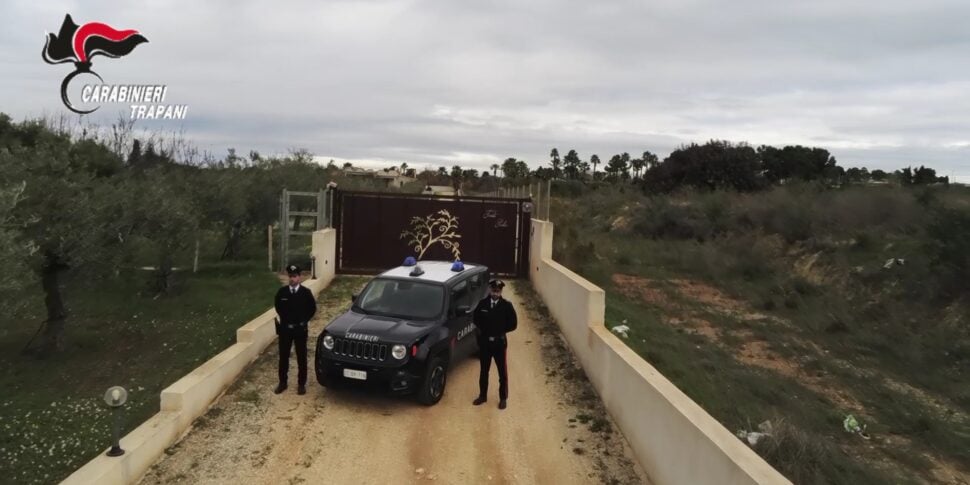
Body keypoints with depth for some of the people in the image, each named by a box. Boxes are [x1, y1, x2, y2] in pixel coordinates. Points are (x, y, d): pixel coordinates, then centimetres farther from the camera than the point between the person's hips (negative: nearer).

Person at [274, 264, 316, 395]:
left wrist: (304, 321, -1)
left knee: (301, 357, 6)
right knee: (283, 356, 9)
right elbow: (278, 307, 13)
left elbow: (312, 308, 2)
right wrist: (284, 319, 8)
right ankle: (282, 382, 22)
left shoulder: (306, 292, -8)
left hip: (300, 329, -1)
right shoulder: (282, 292, -4)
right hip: (285, 328, 2)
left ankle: (301, 384, 16)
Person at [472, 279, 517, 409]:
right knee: (484, 371, 15)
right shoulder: (482, 304, -4)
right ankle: (483, 395, 30)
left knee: (503, 372, 7)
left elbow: (513, 324, -6)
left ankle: (503, 398, 21)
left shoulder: (507, 305, -10)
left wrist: (499, 331, -6)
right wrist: (483, 329, -1)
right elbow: (476, 318, 10)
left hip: (500, 343, -2)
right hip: (484, 342, 2)